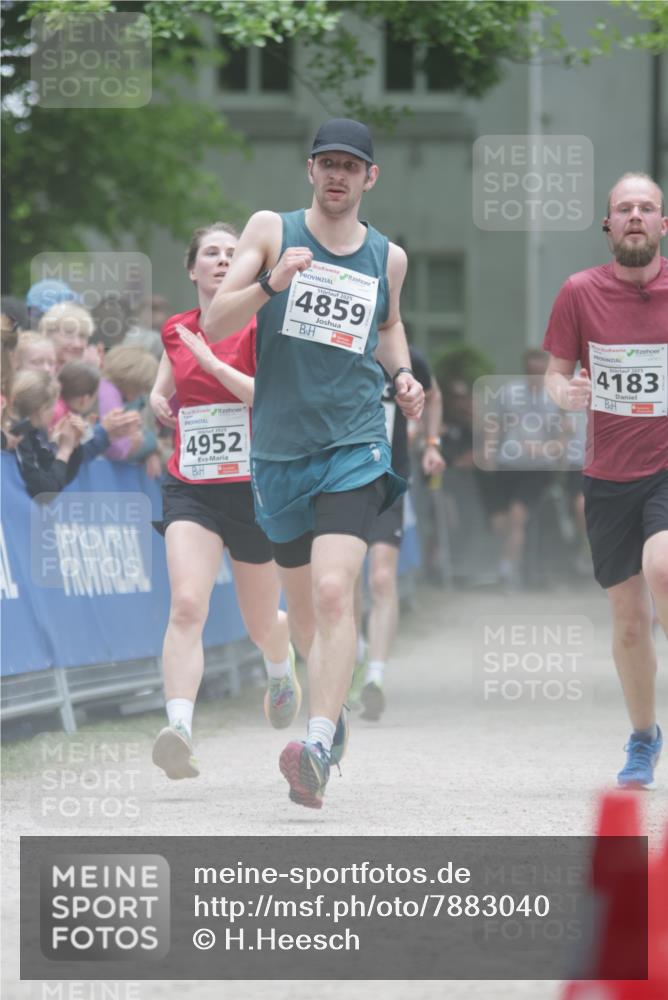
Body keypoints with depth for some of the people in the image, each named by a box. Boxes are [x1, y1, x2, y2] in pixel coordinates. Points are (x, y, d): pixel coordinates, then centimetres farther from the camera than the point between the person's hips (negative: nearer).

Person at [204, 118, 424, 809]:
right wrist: (271, 284, -23)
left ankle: (318, 750, -30)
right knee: (302, 610, 12)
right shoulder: (271, 231, 1)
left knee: (333, 593, -20)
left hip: (355, 447, -1)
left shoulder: (388, 257, 7)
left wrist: (401, 373, 8)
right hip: (278, 449, 1)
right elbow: (215, 325, -6)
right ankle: (329, 703, 41)